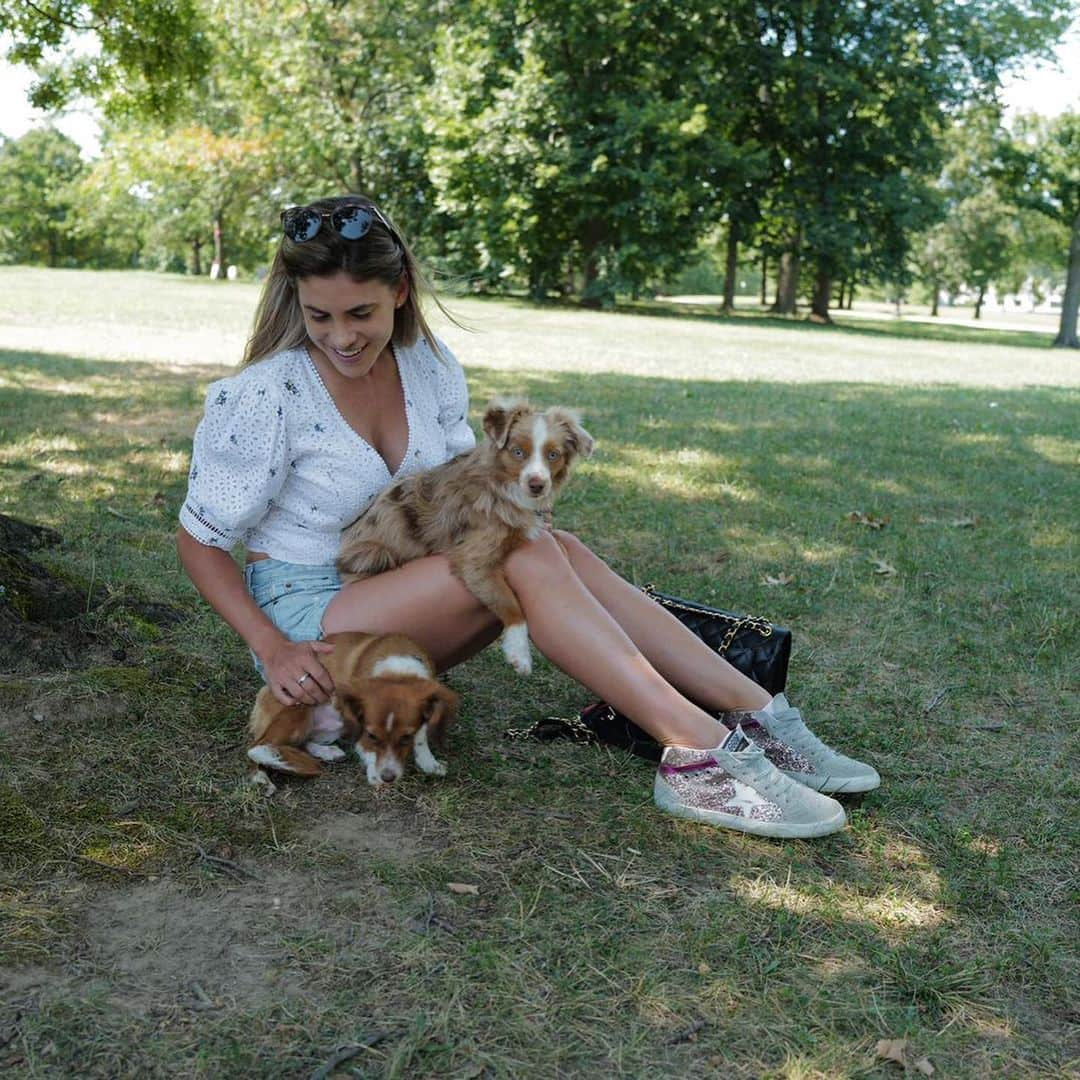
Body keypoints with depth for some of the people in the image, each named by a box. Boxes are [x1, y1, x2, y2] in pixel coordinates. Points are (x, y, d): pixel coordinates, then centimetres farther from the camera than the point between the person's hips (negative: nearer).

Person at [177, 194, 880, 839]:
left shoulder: (429, 368, 1)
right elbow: (200, 541, -9)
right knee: (526, 554, -28)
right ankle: (696, 752, -37)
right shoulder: (264, 397, -15)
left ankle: (761, 716, -25)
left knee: (557, 548, -20)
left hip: (398, 609, 6)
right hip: (305, 618, -6)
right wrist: (272, 650, -22)